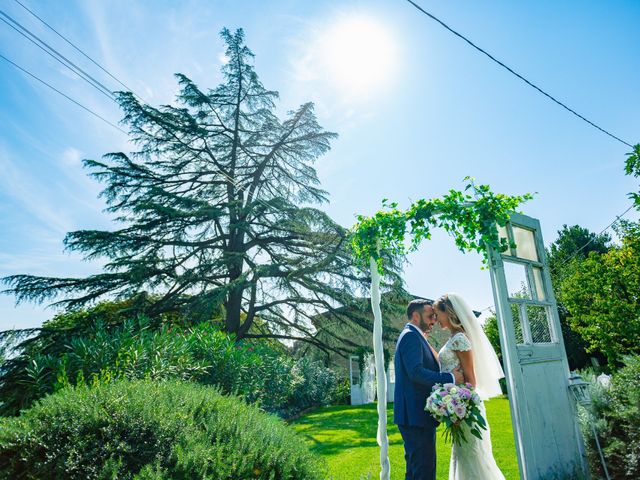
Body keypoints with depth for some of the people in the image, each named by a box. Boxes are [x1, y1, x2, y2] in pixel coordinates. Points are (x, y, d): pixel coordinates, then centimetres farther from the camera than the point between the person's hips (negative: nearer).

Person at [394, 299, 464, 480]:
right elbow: (416, 373, -25)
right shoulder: (411, 336, -14)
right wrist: (451, 378, -19)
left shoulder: (413, 336, 18)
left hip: (415, 415, 11)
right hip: (416, 415, -11)